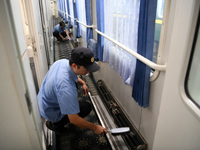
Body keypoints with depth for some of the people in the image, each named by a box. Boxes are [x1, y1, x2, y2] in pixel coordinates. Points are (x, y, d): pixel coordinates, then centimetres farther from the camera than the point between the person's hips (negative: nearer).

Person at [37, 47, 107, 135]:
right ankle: (55, 124, 5)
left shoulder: (63, 61, -17)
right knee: (86, 107, -7)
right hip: (51, 112, -7)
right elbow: (74, 120, -32)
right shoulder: (67, 88, -42)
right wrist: (94, 127, -20)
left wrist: (82, 83, 0)